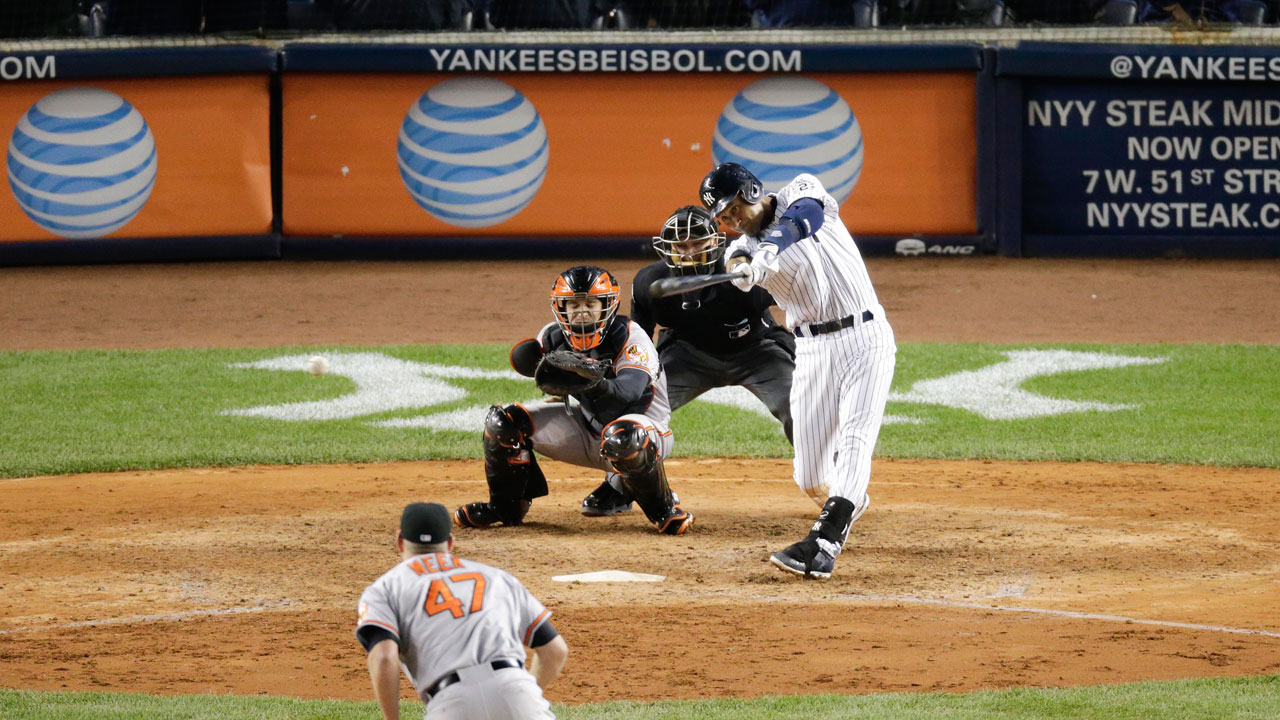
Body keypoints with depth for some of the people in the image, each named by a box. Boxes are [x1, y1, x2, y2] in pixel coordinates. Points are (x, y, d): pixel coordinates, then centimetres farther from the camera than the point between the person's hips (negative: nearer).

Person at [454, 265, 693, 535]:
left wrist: (593, 384, -56)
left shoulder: (630, 337, -23)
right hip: (585, 426, 6)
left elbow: (629, 391, -36)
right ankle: (507, 506, 17)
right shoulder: (553, 338, -7)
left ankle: (663, 510, -15)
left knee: (621, 439, -43)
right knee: (502, 422, -7)